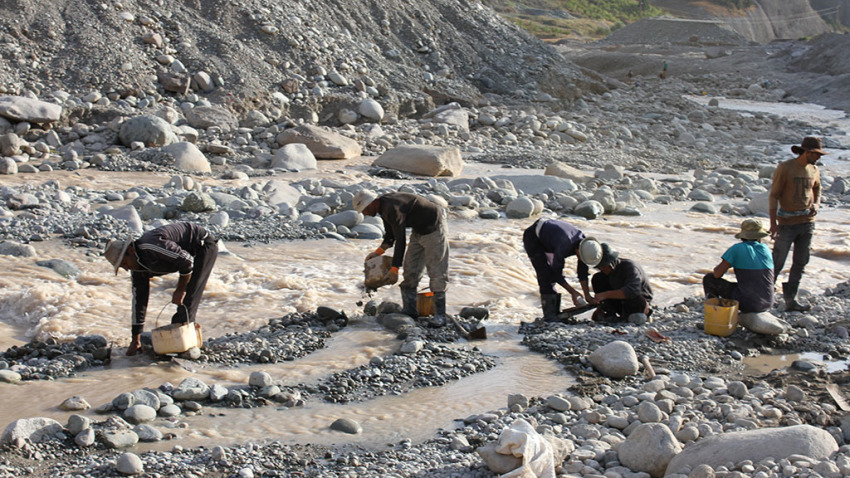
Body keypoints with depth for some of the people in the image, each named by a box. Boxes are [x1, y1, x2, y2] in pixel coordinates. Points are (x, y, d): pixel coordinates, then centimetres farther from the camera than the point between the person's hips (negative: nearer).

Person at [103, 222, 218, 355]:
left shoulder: (151, 246, -31)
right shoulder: (137, 269, -1)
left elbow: (186, 260, -28)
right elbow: (138, 301, 4)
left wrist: (180, 289, -18)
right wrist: (135, 341, 5)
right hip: (192, 252, 9)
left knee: (187, 299, -13)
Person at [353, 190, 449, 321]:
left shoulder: (393, 208, -30)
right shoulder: (383, 207, 1)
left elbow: (400, 241, -30)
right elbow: (390, 236, 11)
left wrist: (394, 270, -28)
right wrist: (377, 252, -2)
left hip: (433, 228, -10)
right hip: (418, 230, 10)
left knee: (436, 272, -9)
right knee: (410, 270, 7)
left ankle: (440, 315, -4)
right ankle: (409, 311, 11)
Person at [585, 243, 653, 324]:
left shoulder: (629, 266, -26)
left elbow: (632, 290, -43)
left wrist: (605, 295, -46)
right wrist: (600, 308, -9)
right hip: (620, 303, 6)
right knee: (597, 279, -11)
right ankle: (610, 314, -11)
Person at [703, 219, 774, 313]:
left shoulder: (737, 249, -9)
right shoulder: (765, 249, 6)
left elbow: (717, 274, -11)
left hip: (746, 303, -5)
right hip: (767, 304, 5)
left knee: (709, 279, 11)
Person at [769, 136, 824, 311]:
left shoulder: (814, 170, 7)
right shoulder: (785, 168, -10)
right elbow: (774, 195, -10)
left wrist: (816, 205, -1)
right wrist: (773, 223, -15)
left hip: (807, 222, 6)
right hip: (787, 223, -6)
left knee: (800, 263, 9)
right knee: (777, 262, -5)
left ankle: (790, 300, 17)